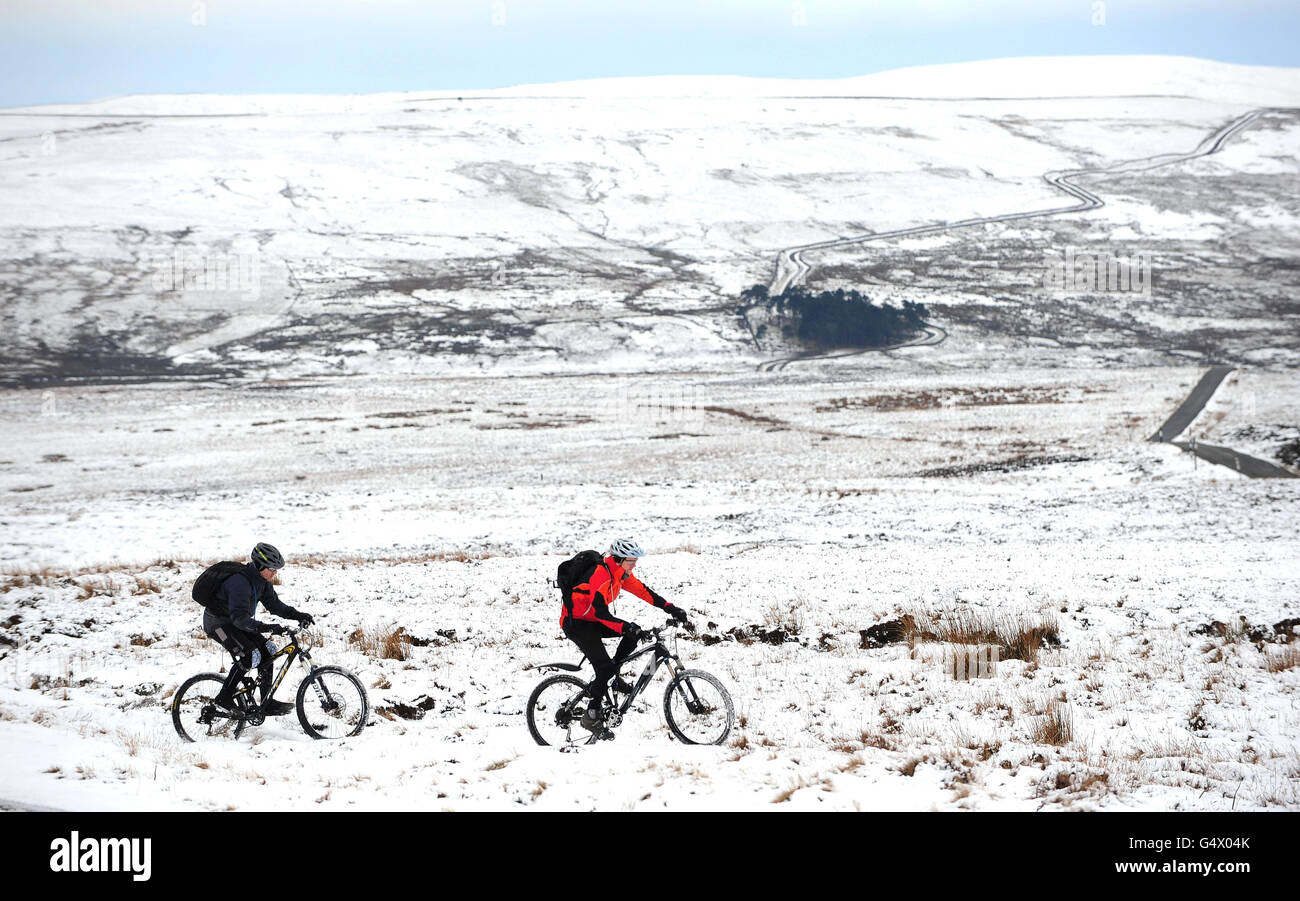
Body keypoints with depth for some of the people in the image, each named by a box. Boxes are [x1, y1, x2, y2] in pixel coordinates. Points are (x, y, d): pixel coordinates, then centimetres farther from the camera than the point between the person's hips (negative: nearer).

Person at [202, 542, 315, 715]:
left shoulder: (261, 581, -3)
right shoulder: (240, 582, -32)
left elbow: (274, 603, 5)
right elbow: (239, 617, -40)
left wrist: (297, 615, -10)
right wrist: (265, 628, -49)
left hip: (235, 622, 9)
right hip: (218, 623, -9)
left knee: (267, 652, -2)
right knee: (250, 655, -25)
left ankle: (267, 703, 3)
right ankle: (225, 697, -13)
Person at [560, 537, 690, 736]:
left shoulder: (621, 573, 1)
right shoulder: (602, 575, -27)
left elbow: (642, 591, 7)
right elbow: (600, 612, -33)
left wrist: (669, 608, -2)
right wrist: (625, 627, -41)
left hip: (592, 621, 9)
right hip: (576, 623, -9)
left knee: (634, 631, -4)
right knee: (605, 667, -19)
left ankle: (612, 676, 6)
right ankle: (592, 716, -11)